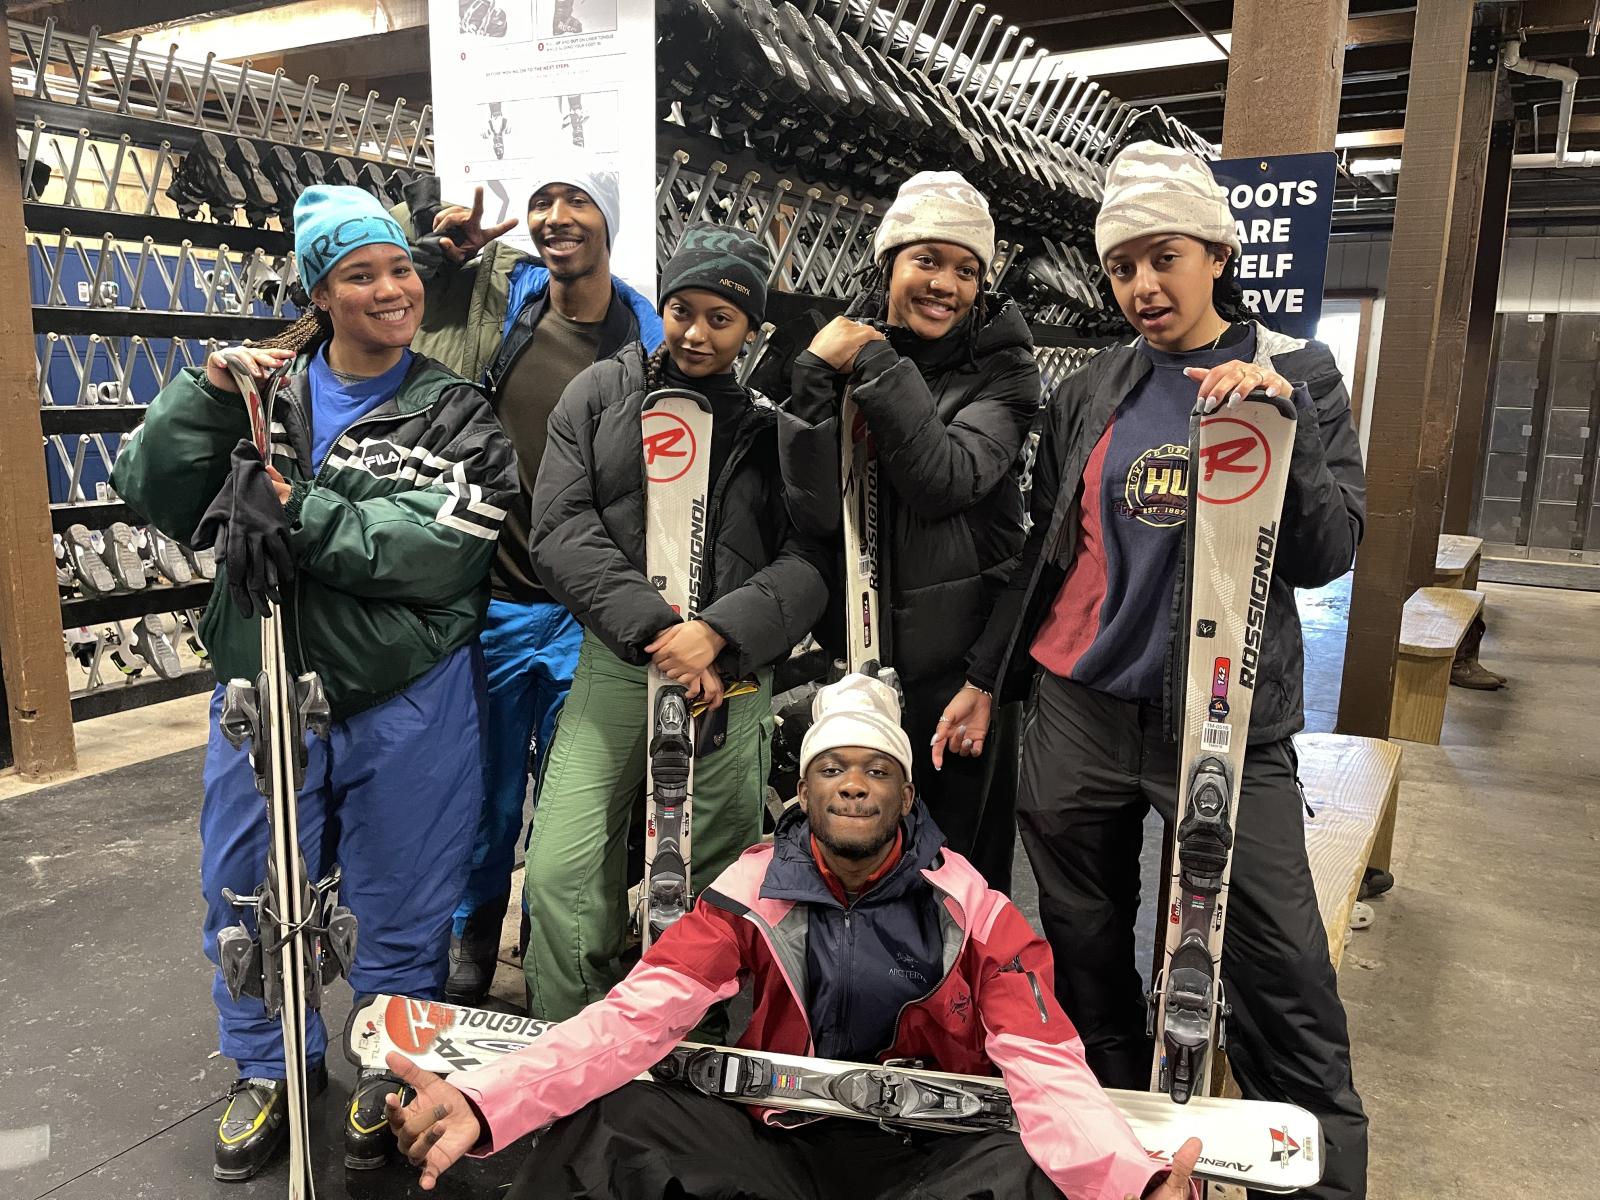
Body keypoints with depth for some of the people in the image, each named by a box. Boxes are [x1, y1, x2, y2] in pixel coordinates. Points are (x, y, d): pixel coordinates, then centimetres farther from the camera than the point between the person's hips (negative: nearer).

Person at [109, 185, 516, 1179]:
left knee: (401, 895, 12)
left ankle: (395, 1068, 36)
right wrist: (207, 395, -13)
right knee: (248, 889, 15)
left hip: (406, 698, -2)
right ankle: (271, 1067, 40)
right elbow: (154, 494, 1)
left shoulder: (454, 413, -2)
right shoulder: (264, 390, 5)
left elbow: (442, 546, -17)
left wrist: (299, 514, -20)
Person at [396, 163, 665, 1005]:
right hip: (493, 597, 1)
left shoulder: (646, 338, -1)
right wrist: (439, 238, -5)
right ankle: (473, 945, 38)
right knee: (488, 787, 15)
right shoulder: (497, 288, 1)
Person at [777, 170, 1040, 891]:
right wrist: (817, 378, -18)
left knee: (965, 868, 10)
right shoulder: (838, 356, 2)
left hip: (960, 661, -2)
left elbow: (945, 481, -21)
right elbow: (817, 515, -10)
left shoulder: (1000, 368, -2)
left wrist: (875, 364, -18)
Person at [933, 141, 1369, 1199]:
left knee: (1282, 983, -4)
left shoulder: (1296, 376, 2)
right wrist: (987, 680, 13)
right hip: (1080, 711, 3)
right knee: (1086, 954, 13)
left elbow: (1325, 556, -7)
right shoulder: (1091, 394, 8)